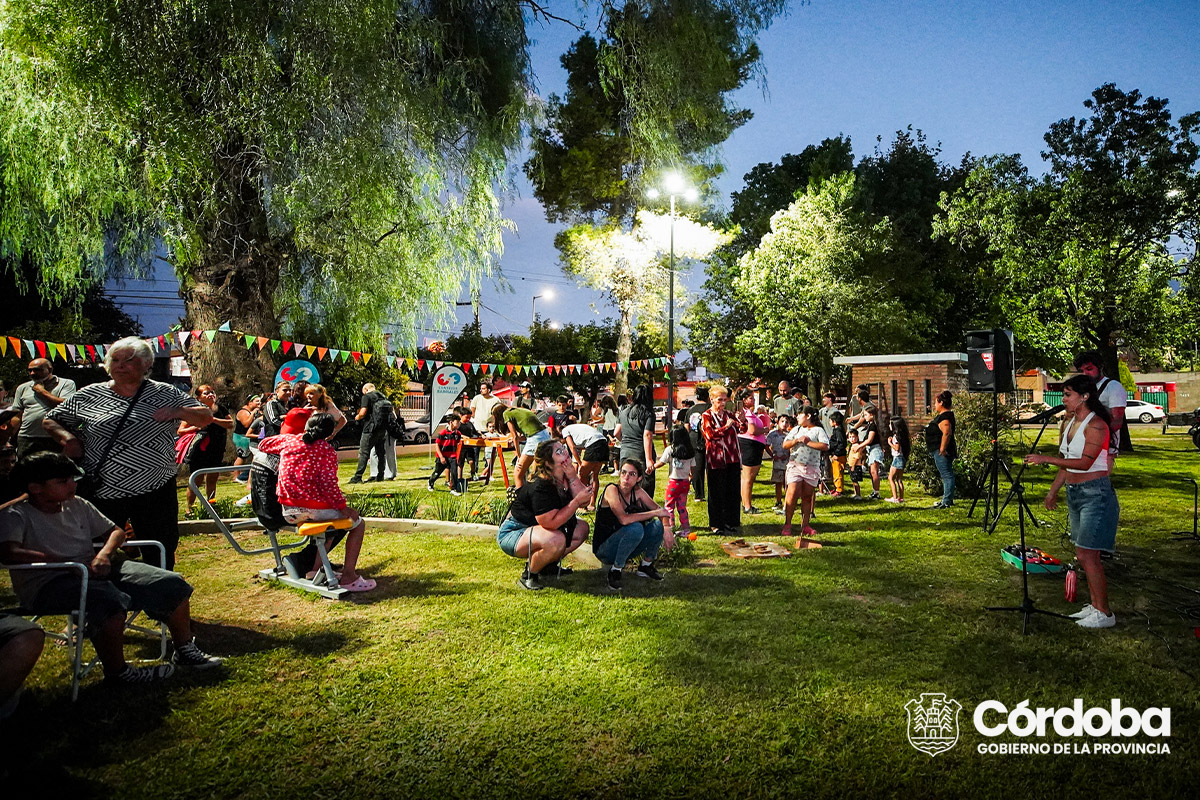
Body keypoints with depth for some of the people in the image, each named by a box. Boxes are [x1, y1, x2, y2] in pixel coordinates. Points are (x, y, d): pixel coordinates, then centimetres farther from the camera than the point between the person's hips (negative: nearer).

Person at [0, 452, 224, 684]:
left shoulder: (76, 505, 16)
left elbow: (116, 531, 22)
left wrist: (104, 553, -2)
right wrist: (71, 564, -25)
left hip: (94, 571, 7)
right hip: (49, 584, -7)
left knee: (172, 584, -8)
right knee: (110, 600, -38)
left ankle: (185, 651, 9)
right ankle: (116, 670, -16)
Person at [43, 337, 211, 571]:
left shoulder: (165, 394, 4)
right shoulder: (88, 395, 7)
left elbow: (206, 417, 6)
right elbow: (50, 420, 17)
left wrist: (179, 412, -12)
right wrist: (67, 437, -3)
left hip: (155, 490, -1)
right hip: (102, 491, 1)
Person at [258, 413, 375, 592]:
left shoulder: (288, 440, 9)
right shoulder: (327, 450, -5)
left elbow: (263, 445, 28)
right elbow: (328, 483, -17)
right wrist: (342, 506, -10)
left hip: (288, 512, 7)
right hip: (314, 509, -7)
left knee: (331, 520, 34)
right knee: (357, 522, 13)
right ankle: (348, 577, 4)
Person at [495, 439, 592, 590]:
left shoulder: (564, 477, -1)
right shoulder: (540, 486, -28)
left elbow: (585, 503, -7)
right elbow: (551, 523, -34)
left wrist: (572, 477, -20)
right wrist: (577, 500, -30)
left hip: (533, 528, 10)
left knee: (582, 528, 9)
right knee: (556, 540, -36)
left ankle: (547, 565, 14)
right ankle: (529, 575, -10)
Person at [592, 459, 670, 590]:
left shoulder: (637, 492, -2)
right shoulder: (612, 489, -20)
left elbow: (659, 509, 3)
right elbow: (624, 519, -33)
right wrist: (655, 513, -27)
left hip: (625, 548, 6)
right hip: (604, 549, -6)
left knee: (658, 525, -11)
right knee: (636, 528, -31)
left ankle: (646, 565, 7)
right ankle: (615, 570, -16)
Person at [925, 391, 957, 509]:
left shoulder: (944, 417, -18)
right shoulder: (943, 415, 16)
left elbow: (947, 433, -29)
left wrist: (942, 449, -26)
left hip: (942, 452, -11)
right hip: (939, 451, 11)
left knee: (947, 475, -8)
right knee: (946, 475, 15)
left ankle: (947, 501, -7)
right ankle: (947, 499, 23)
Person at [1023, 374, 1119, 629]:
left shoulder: (1096, 425, -16)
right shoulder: (1068, 423, 11)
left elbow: (1085, 462, -25)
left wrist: (1045, 459, -27)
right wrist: (1053, 491, 19)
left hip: (1095, 493, -9)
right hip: (1074, 493, 9)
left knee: (1087, 555, -9)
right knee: (1086, 555, 13)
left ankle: (1104, 613, 1)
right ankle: (1094, 605, 22)